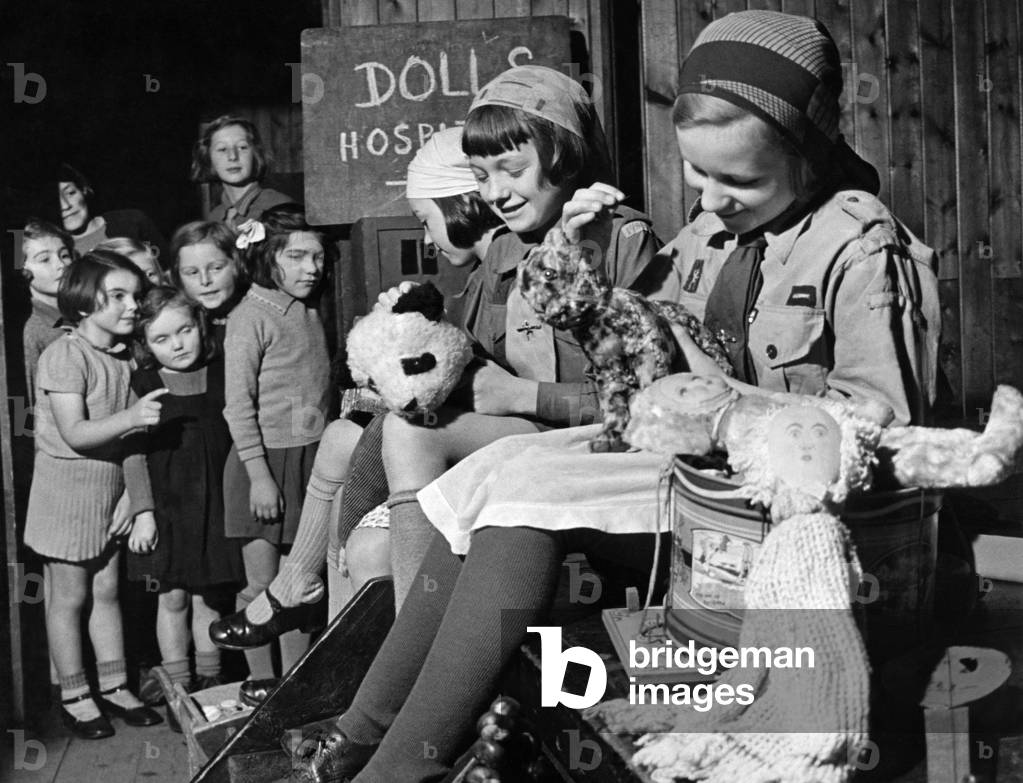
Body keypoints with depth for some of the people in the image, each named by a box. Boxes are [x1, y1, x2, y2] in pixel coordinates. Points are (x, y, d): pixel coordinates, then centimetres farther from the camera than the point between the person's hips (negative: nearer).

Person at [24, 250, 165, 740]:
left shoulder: (124, 357, 4)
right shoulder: (65, 356, -17)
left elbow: (131, 439, 5)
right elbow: (75, 434, -22)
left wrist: (144, 506, 1)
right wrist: (132, 416, -35)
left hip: (112, 486, 6)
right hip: (67, 487, -6)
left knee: (107, 590, 14)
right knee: (69, 595, 5)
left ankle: (114, 686, 24)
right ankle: (74, 696, 17)